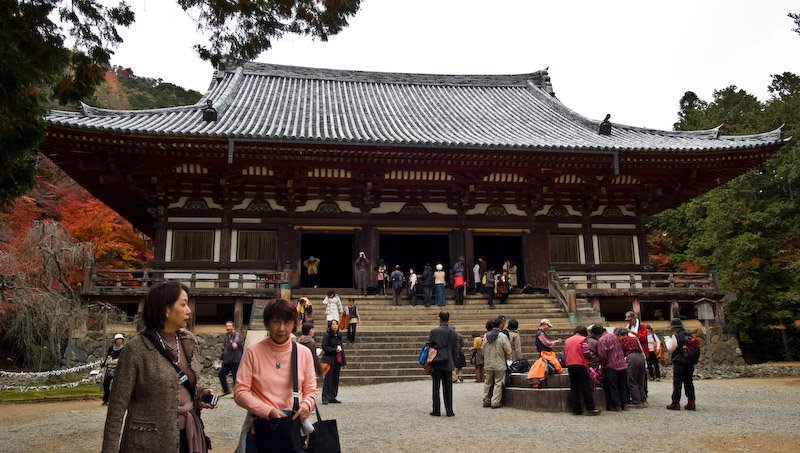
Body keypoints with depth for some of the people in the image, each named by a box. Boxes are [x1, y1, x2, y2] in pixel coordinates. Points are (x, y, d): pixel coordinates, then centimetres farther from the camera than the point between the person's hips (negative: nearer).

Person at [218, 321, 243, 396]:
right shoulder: (226, 336, 15)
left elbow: (237, 339, -33)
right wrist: (221, 355, 10)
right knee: (221, 373, 13)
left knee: (235, 376, -8)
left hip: (235, 360, -8)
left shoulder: (236, 335, -9)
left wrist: (235, 343, -56)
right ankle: (226, 390, 27)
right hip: (226, 360, 8)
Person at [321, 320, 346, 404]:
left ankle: (332, 397, 14)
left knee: (335, 379, 7)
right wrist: (335, 350, -17)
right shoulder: (327, 336, -4)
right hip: (329, 360, -7)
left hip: (337, 361, 7)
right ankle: (325, 398, -7)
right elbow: (324, 347, -10)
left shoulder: (339, 336, 16)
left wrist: (344, 361, 16)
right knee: (328, 378, -9)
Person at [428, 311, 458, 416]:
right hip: (448, 364, 2)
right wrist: (453, 363, 12)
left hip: (436, 363, -2)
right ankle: (449, 411, 8)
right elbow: (455, 350, 3)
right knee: (448, 388, 8)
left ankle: (436, 410, 7)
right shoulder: (453, 332, 1)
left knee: (436, 387, 5)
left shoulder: (434, 331, -8)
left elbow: (428, 346, -6)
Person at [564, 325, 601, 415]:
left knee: (574, 388, 7)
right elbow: (586, 353, -10)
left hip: (570, 365, 5)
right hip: (581, 365, -5)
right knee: (586, 388, -1)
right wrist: (590, 354, 10)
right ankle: (590, 409, -2)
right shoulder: (583, 339, -3)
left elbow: (565, 354, 14)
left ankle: (576, 409, 7)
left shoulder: (567, 340, 15)